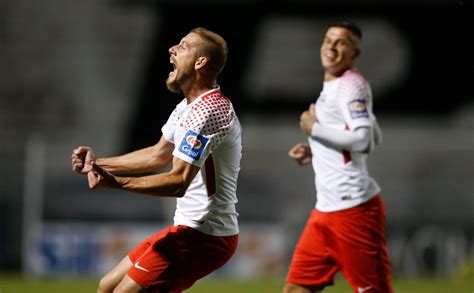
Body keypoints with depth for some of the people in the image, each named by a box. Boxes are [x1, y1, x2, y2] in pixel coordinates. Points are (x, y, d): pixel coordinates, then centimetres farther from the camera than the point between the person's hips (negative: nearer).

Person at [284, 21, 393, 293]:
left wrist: (315, 129, -14)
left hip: (353, 207, -10)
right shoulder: (332, 88, 18)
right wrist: (315, 151, 20)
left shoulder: (352, 85, -10)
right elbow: (375, 137, 28)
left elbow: (364, 141, -24)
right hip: (326, 209, 10)